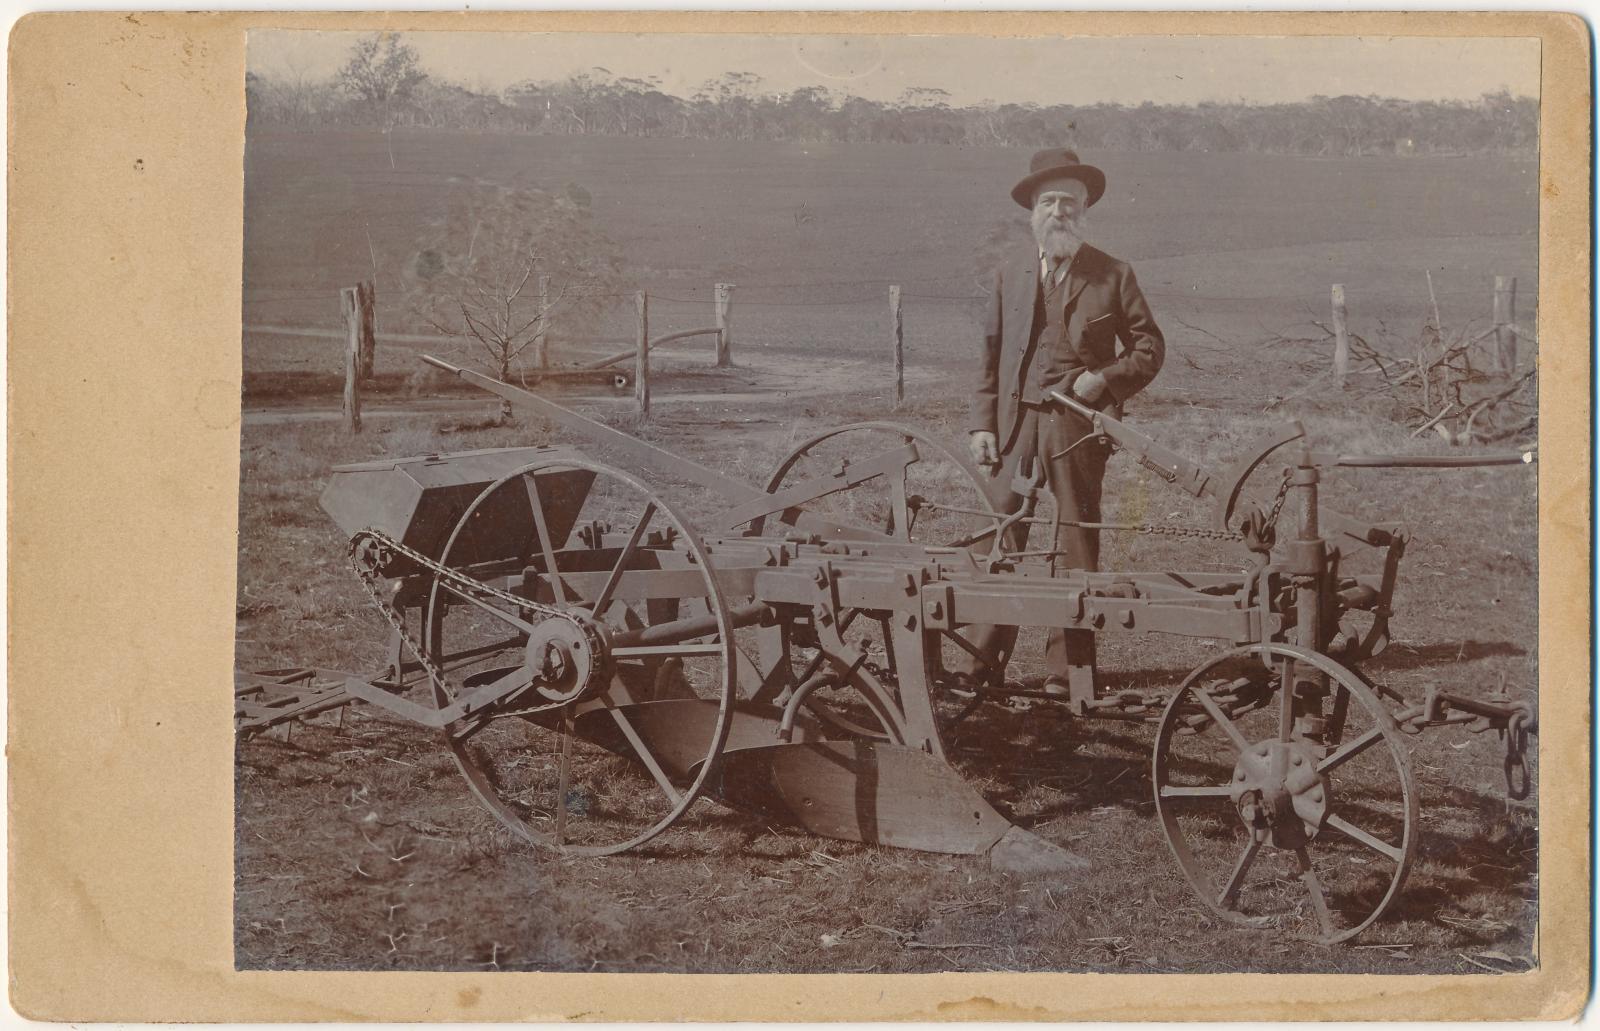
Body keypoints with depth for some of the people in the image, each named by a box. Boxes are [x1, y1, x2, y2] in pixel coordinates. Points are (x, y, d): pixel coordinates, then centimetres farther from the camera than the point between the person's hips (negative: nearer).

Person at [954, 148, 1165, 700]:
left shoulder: (1113, 276, 5)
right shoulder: (1010, 275, 13)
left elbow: (1149, 347, 8)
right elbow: (990, 354, 13)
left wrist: (1105, 379, -9)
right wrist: (982, 423, 4)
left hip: (1077, 426, -2)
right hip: (1015, 423, 2)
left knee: (1076, 545, 1)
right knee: (1000, 536, 0)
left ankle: (1069, 668, 7)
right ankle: (981, 656, 7)